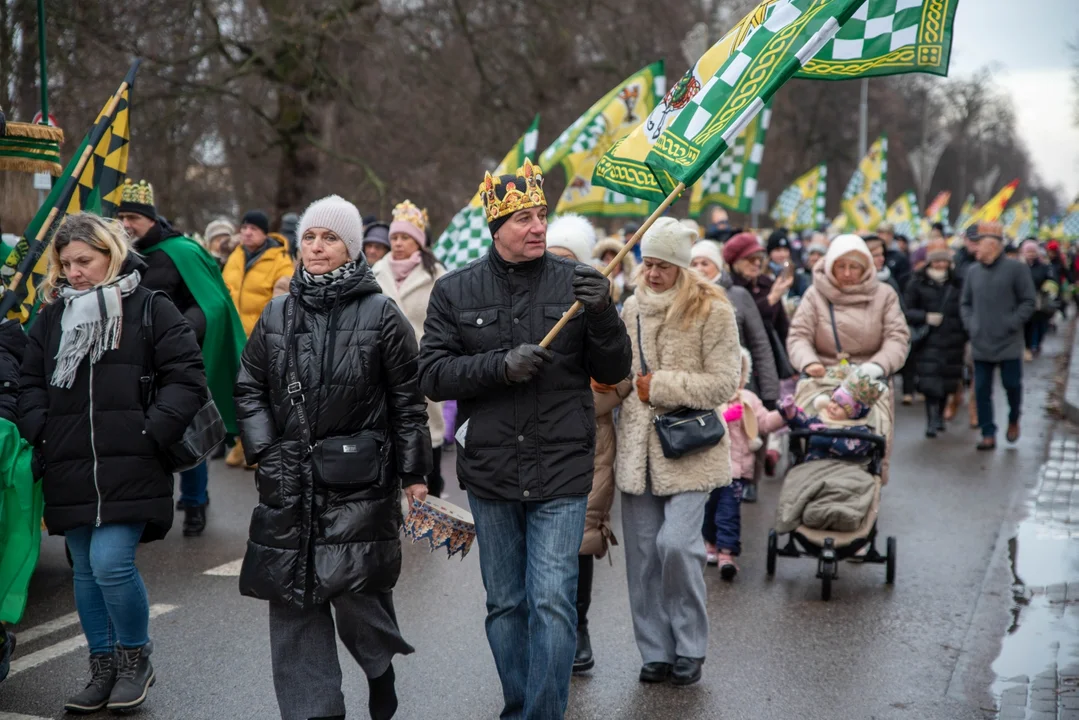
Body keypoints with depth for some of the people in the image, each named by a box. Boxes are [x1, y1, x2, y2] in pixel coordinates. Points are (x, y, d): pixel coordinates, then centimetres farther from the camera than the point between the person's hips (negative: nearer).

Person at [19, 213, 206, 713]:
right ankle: (103, 668, 25)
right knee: (86, 569, 12)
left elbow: (187, 379, -4)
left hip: (129, 468, -5)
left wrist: (151, 433, -13)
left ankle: (136, 658, 10)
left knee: (110, 563, -14)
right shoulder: (51, 316, 13)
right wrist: (39, 434, 2)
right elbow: (30, 385, 19)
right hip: (70, 472, 5)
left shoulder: (151, 310, -1)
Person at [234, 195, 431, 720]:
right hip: (289, 483, 4)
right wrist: (264, 451, 1)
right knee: (293, 601, 3)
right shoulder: (276, 315, 10)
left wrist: (414, 473, -2)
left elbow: (408, 400, 0)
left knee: (356, 591, -5)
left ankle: (381, 668, 28)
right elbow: (249, 389, 15)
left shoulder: (381, 315, -1)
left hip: (360, 480, -4)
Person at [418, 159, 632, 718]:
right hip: (490, 471, 2)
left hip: (561, 471, -2)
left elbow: (614, 372, 1)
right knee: (505, 604, 14)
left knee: (552, 602, -7)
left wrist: (602, 315, -18)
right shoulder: (456, 291, 2)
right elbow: (432, 374, -4)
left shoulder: (576, 282, 0)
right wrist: (501, 365, -18)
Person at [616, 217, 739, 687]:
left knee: (677, 543, -15)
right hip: (637, 449, 5)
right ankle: (656, 651, 19)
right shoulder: (631, 309, 11)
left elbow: (723, 383, -10)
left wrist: (661, 386, -12)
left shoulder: (711, 312, -5)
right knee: (642, 550, 6)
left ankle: (689, 648, 5)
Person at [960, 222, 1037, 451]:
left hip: (1008, 344, -4)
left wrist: (1011, 324, -12)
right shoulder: (973, 271, 6)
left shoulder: (1015, 268, -6)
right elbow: (966, 303, 17)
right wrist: (969, 324, 3)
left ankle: (1014, 420, 31)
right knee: (982, 390, 3)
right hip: (980, 344, 4)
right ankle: (988, 434, 10)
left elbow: (1029, 301, -4)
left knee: (1012, 384, 4)